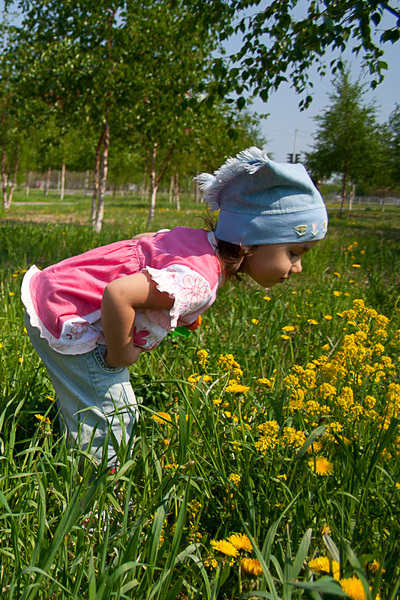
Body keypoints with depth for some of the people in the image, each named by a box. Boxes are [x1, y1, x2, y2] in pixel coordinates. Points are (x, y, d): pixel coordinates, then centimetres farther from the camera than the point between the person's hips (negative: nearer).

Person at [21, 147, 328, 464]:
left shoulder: (199, 239, -2)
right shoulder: (200, 282, -31)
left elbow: (142, 242, 15)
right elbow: (118, 294, -42)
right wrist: (119, 356, -23)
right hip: (65, 321, -10)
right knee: (108, 426, -3)